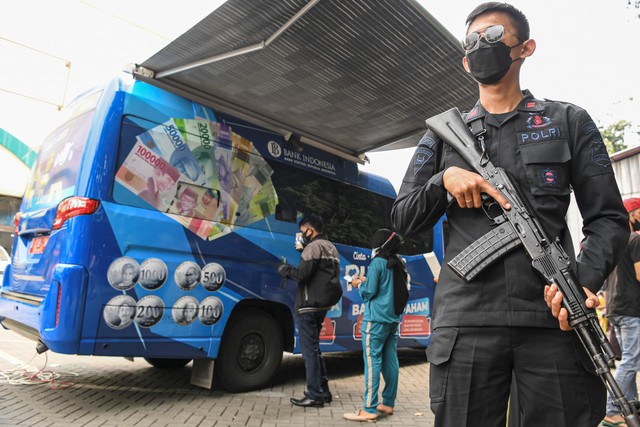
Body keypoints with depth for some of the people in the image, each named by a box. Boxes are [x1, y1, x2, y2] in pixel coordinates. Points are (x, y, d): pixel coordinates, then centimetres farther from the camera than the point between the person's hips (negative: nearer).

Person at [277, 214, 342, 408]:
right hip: (323, 304, 10)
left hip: (309, 305, -10)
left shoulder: (314, 247, -12)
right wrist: (293, 270, 17)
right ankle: (323, 390, 23)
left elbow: (303, 274, -21)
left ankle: (314, 396, 3)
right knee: (314, 347, 19)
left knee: (309, 349, -2)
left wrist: (286, 270, -3)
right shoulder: (332, 248, 18)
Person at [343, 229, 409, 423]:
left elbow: (369, 291, -13)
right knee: (391, 362, 11)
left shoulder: (377, 263, -11)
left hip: (376, 319, -8)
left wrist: (359, 284, 7)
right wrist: (366, 281, 18)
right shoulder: (398, 264, 12)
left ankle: (369, 410, -4)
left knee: (373, 361, -6)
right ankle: (388, 404, 20)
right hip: (393, 319, 8)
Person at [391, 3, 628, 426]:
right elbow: (404, 220, 10)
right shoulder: (443, 133, 14)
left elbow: (608, 218, 8)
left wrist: (585, 279, -12)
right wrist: (444, 178, -7)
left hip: (555, 319, 0)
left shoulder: (569, 121, 12)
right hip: (465, 324, 1)